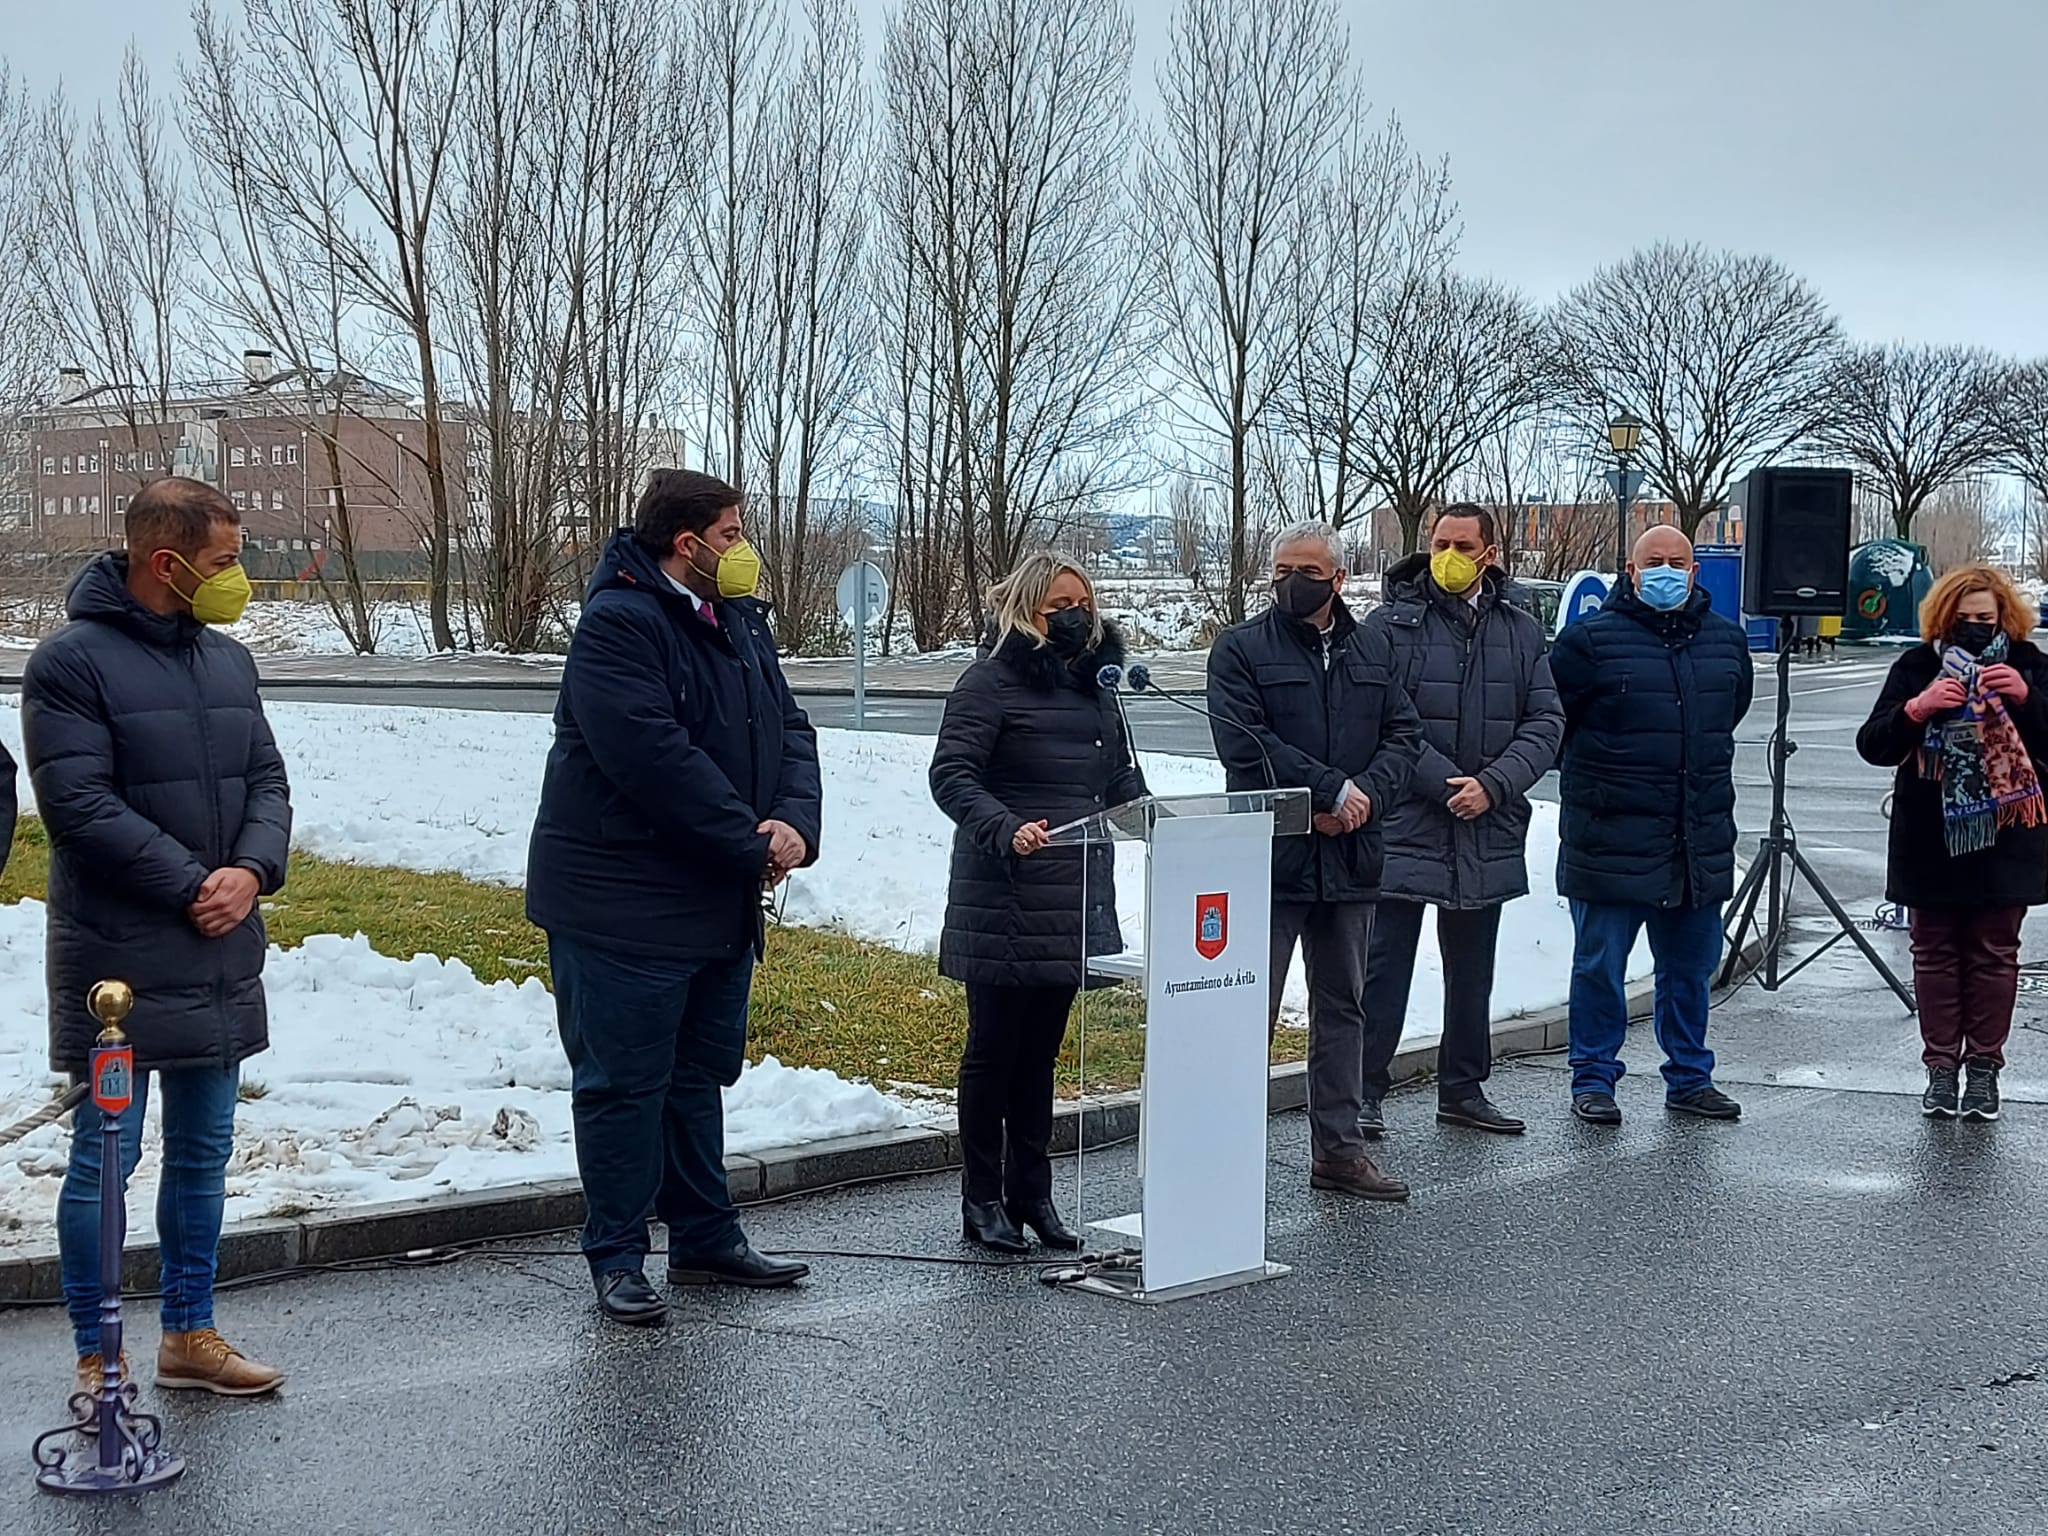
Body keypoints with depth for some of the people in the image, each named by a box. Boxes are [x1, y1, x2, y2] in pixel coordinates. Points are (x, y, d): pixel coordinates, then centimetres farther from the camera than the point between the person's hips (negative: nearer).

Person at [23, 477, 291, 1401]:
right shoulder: (72, 662, -11)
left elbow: (267, 781, 10)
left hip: (221, 957, 7)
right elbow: (80, 805, -17)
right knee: (105, 1158, 1)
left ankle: (190, 1336, 27)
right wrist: (190, 885, -17)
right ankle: (96, 1358, 14)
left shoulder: (228, 660, 10)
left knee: (203, 1153, 14)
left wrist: (252, 870, -9)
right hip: (117, 961, -7)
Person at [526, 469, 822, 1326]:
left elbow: (789, 732, 8)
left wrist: (795, 822, -12)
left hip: (721, 902, 9)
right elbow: (655, 758, -26)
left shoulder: (739, 622, 11)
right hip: (624, 903, -9)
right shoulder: (618, 623, -17)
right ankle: (616, 1259, 11)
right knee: (623, 1083, 0)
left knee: (700, 1074, 18)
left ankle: (705, 1240, 30)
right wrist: (753, 844, -20)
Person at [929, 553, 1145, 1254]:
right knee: (994, 1048, 2)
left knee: (1040, 1050, 12)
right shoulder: (992, 681, -7)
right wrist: (1005, 828, -31)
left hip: (1074, 896, 7)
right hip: (1004, 899, -6)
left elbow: (1121, 778, 20)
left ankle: (1031, 1194, 21)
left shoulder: (1094, 684, 16)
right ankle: (982, 1200, 11)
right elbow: (951, 775, -15)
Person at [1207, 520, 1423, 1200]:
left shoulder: (1373, 649, 13)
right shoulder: (1241, 648, -2)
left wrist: (1366, 793, -11)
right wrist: (1333, 790, -15)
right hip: (1268, 858, -5)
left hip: (1349, 861, 5)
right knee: (1251, 1010, -4)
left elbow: (1404, 735, 8)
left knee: (1342, 1008, 13)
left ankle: (1338, 1148, 22)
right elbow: (1243, 742, -14)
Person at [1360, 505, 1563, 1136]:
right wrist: (1444, 783, -18)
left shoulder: (1520, 632, 8)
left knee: (1472, 971, 15)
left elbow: (1546, 722, 3)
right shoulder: (1390, 623, -5)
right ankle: (1364, 1093, 6)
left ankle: (1463, 1088, 27)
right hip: (1404, 825, -4)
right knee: (1385, 966, -2)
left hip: (1488, 833, 5)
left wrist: (1493, 785, -12)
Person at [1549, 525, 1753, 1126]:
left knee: (1691, 966, 13)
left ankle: (1689, 1078, 26)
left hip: (1700, 844, 5)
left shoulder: (1726, 641, 10)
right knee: (1600, 966, 2)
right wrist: (1598, 776, 4)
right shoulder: (1590, 639, -7)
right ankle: (1593, 1081, 14)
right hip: (1612, 843, -4)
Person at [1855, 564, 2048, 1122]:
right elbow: (1871, 745, -6)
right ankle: (1942, 1066, 14)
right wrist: (1915, 709, -23)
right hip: (1931, 841, 1)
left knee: (1993, 954, 5)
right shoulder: (1918, 667, 1)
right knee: (1935, 952, 6)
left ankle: (1984, 1065, 14)